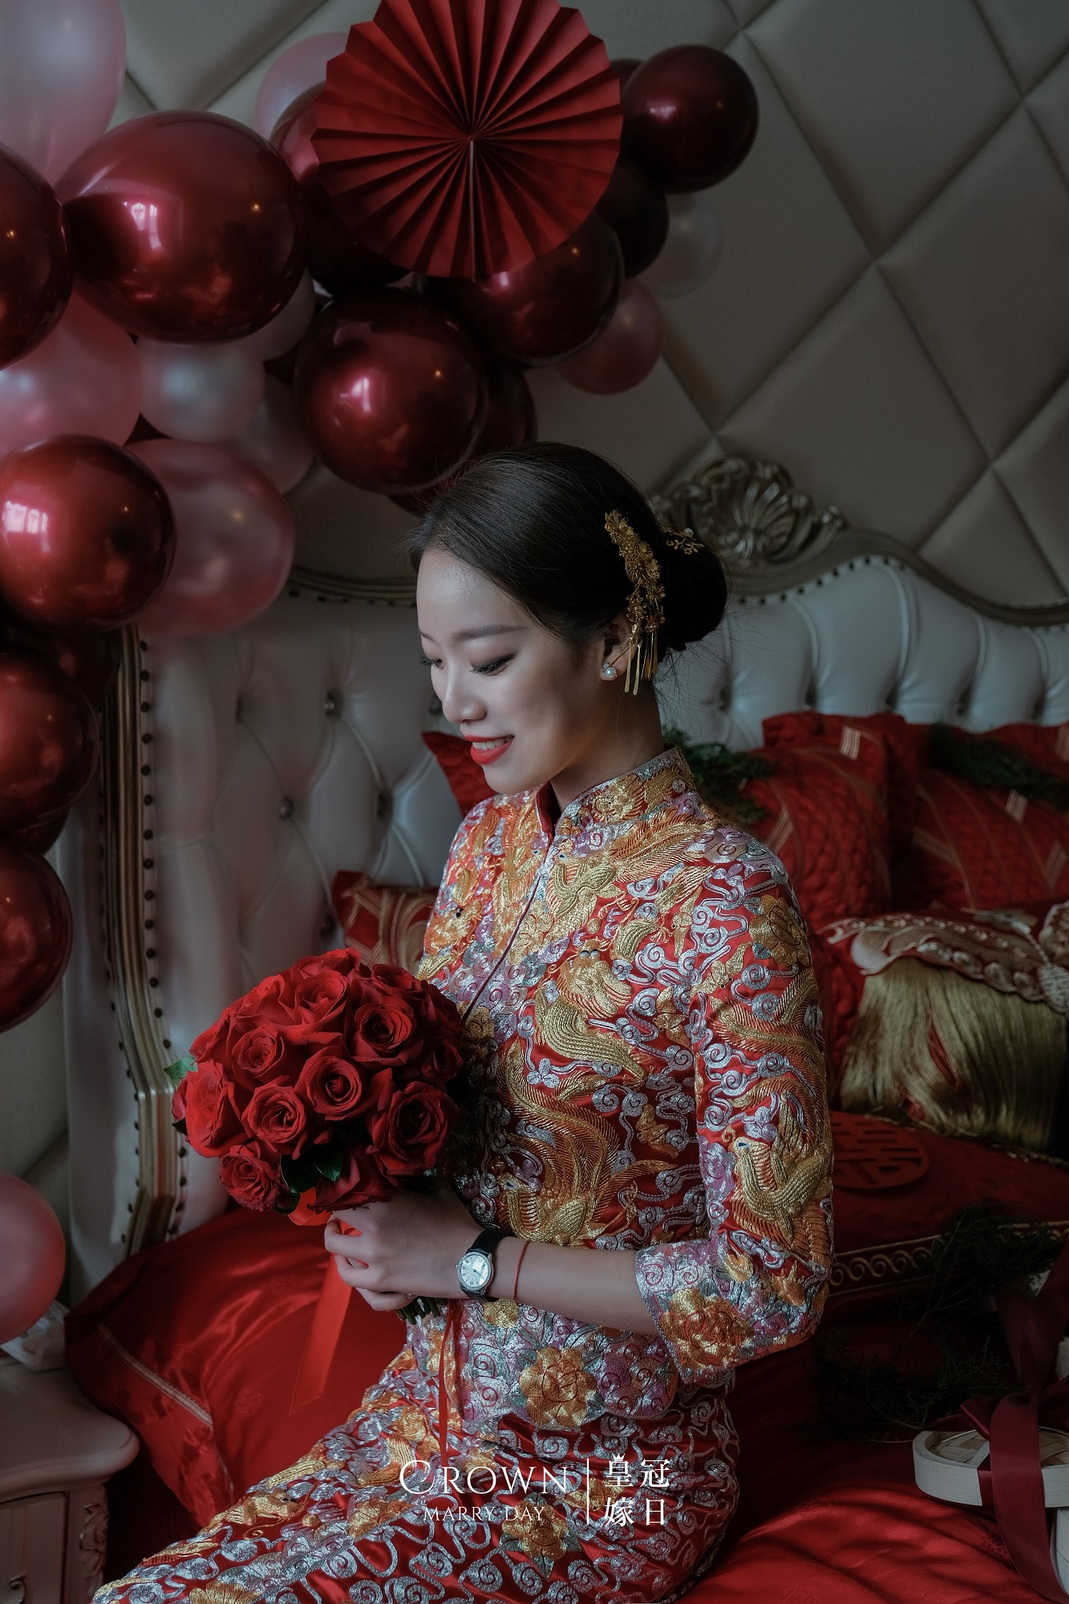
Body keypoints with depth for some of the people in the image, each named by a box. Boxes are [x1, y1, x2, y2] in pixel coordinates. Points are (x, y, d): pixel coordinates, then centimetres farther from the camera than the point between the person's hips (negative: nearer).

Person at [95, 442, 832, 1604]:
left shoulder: (724, 906, -22)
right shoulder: (492, 840, 1)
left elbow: (773, 1286, -19)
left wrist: (475, 1257, -17)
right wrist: (381, 1218, -8)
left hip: (599, 1483, -6)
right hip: (425, 1413, 6)